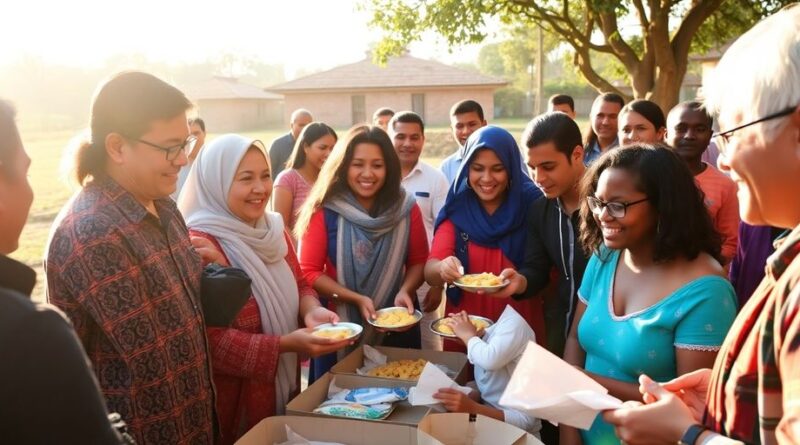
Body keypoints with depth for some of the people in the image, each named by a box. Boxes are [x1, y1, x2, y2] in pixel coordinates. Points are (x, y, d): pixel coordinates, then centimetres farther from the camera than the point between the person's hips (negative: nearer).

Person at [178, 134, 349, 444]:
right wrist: (287, 344, -29)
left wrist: (312, 311, -11)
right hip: (234, 404, -7)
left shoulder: (272, 230, 3)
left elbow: (299, 285, 11)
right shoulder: (199, 246, -22)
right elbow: (211, 341, -24)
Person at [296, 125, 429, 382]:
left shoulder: (406, 208, -3)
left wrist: (405, 291, -15)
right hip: (340, 328, -2)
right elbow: (309, 272, -9)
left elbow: (419, 261, 5)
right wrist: (356, 299, -19)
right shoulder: (325, 211, -11)